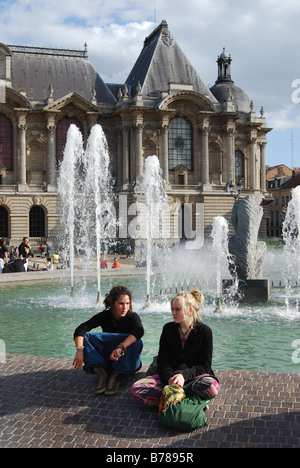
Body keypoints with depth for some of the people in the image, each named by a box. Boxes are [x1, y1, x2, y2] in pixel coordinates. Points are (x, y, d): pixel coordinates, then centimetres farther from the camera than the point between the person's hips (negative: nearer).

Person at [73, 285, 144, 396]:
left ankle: (116, 376, -24)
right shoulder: (104, 316, -5)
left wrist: (121, 347, -51)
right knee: (84, 337, -17)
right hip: (105, 361, 2)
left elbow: (139, 331, -35)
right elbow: (80, 329, -19)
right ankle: (101, 373, -23)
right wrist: (79, 351, -38)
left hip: (127, 364, -2)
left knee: (136, 342, -33)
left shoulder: (132, 317, -10)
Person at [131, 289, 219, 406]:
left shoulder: (204, 331, -2)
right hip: (170, 374, 3)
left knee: (212, 387, -39)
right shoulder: (168, 328, 7)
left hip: (194, 375, -2)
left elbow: (205, 366, -6)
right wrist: (170, 378, -19)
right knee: (136, 389, -23)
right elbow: (163, 360, 3)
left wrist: (183, 375, -24)